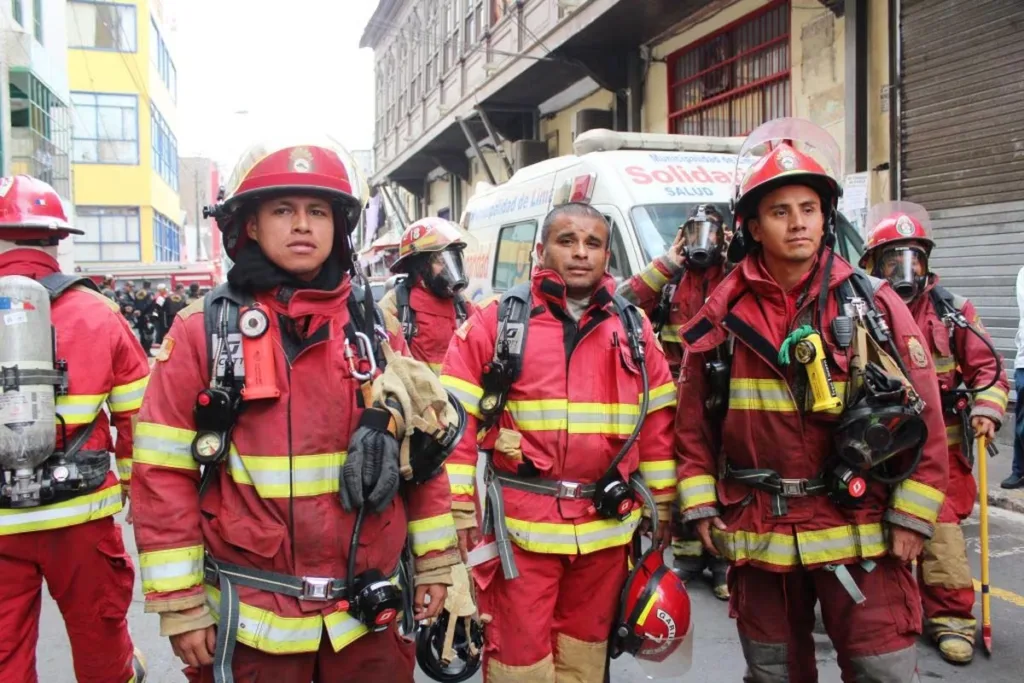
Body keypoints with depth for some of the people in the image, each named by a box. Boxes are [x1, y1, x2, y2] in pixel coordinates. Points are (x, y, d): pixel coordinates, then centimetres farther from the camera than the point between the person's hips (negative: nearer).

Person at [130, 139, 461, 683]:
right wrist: (179, 602, -6)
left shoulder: (375, 327, 2)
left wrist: (434, 560, 7)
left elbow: (422, 447, 7)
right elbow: (164, 472, -6)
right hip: (253, 618, -2)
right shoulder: (202, 330, -6)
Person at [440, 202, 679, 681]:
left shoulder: (635, 331, 8)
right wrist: (461, 518, -6)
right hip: (519, 529, -3)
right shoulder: (494, 324, -3)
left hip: (607, 530, 3)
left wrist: (658, 511, 12)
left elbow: (658, 426, 12)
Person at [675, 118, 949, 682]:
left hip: (859, 530, -1)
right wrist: (700, 504, -1)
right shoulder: (723, 315, -1)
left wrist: (911, 516, -6)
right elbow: (693, 419, 3)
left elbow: (923, 413, -4)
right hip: (757, 533, 2)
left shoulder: (873, 303, -5)